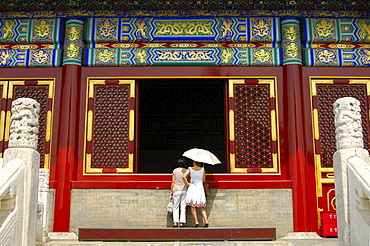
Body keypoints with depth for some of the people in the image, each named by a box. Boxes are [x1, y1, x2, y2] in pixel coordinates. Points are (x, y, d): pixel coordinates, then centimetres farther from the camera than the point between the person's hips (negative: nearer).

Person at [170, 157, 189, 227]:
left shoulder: (175, 170, 1)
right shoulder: (186, 171, 2)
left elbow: (173, 182, 0)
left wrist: (171, 191, 7)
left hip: (176, 190, -1)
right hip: (184, 190, 1)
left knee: (176, 206, 4)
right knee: (183, 207, 5)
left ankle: (175, 222, -3)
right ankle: (182, 222, 2)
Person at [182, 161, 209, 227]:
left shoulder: (190, 169, -2)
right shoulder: (202, 169, 3)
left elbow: (184, 176, -16)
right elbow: (203, 180, 9)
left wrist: (187, 183, -6)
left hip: (192, 187, -2)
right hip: (200, 188, 2)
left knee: (193, 206, 3)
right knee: (201, 206, 9)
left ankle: (196, 221, -4)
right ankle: (206, 220, -6)